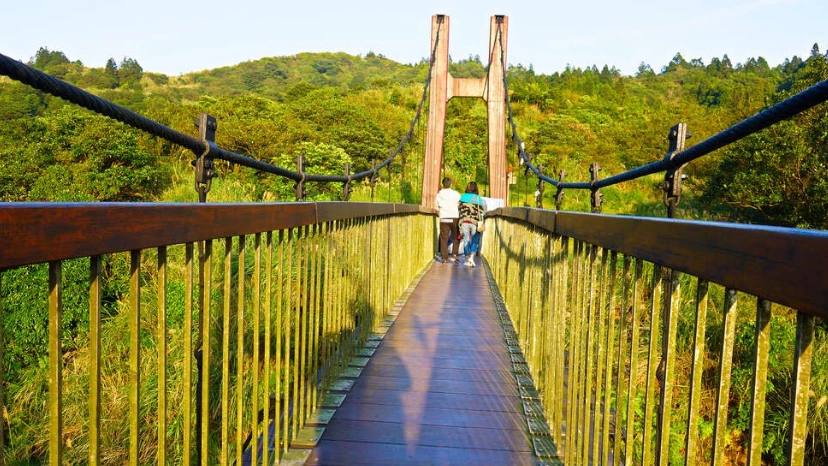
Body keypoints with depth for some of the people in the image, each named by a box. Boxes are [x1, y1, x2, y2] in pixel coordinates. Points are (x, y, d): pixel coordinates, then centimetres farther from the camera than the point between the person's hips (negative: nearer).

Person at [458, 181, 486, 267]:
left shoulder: (462, 197, 2)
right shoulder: (479, 199, 0)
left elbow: (459, 210, 4)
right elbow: (482, 212, 2)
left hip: (464, 221, 1)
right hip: (475, 222, -1)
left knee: (466, 240, 9)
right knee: (475, 241, 8)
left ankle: (467, 259, 9)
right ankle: (471, 257, -10)